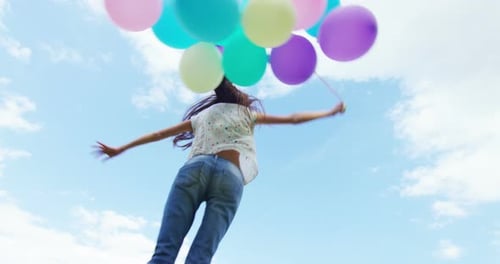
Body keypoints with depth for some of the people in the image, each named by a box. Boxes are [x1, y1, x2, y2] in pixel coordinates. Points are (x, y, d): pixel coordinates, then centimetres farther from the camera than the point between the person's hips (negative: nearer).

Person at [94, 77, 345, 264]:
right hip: (231, 177, -1)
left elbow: (159, 134, 35)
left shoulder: (201, 116, 33)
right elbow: (293, 119, 32)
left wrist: (119, 149, 43)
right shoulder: (247, 113, 30)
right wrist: (330, 112, 45)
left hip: (195, 168, 1)